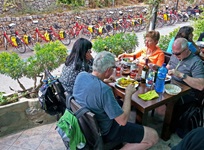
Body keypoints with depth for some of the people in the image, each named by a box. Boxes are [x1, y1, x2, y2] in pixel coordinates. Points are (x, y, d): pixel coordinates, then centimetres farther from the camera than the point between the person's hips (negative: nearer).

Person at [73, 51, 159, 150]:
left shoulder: (81, 75, -11)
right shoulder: (104, 90, -35)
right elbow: (123, 121, -27)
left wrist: (105, 80, 6)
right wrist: (128, 93, -17)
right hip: (103, 132, -8)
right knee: (153, 136, -5)